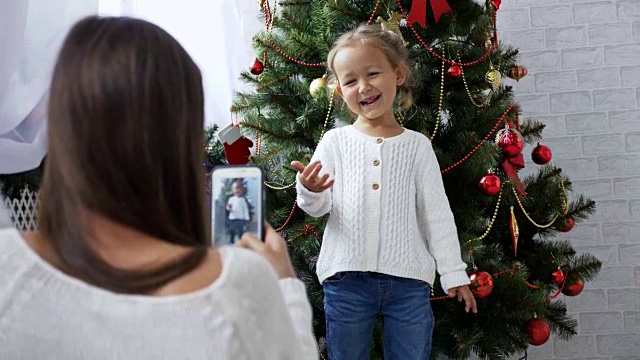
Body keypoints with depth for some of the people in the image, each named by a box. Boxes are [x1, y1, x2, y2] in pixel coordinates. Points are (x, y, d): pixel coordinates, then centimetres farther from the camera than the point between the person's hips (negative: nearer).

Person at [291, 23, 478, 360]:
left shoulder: (417, 145, 3)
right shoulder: (334, 141, 2)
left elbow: (437, 212, 5)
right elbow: (318, 208, -1)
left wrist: (453, 272, 3)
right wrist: (309, 192, -24)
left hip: (408, 281, 0)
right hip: (346, 279, 0)